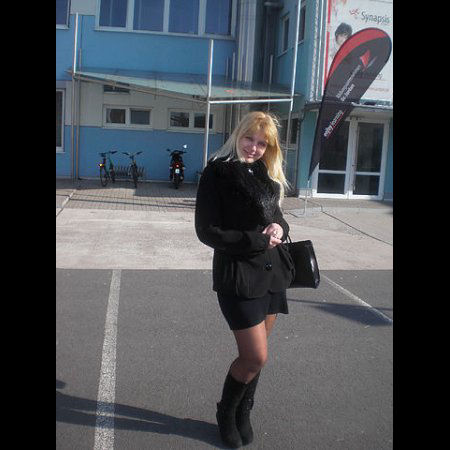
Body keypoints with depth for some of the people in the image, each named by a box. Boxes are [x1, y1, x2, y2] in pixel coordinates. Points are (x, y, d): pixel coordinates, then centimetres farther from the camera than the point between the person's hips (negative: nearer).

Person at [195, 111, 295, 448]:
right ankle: (226, 413, 25)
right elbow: (207, 231, -14)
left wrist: (279, 227, -6)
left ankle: (243, 415, 35)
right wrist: (259, 240, -14)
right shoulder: (218, 173, -10)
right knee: (256, 357, -3)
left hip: (273, 271, 6)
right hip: (237, 274, -6)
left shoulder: (267, 174, 10)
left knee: (255, 354, 14)